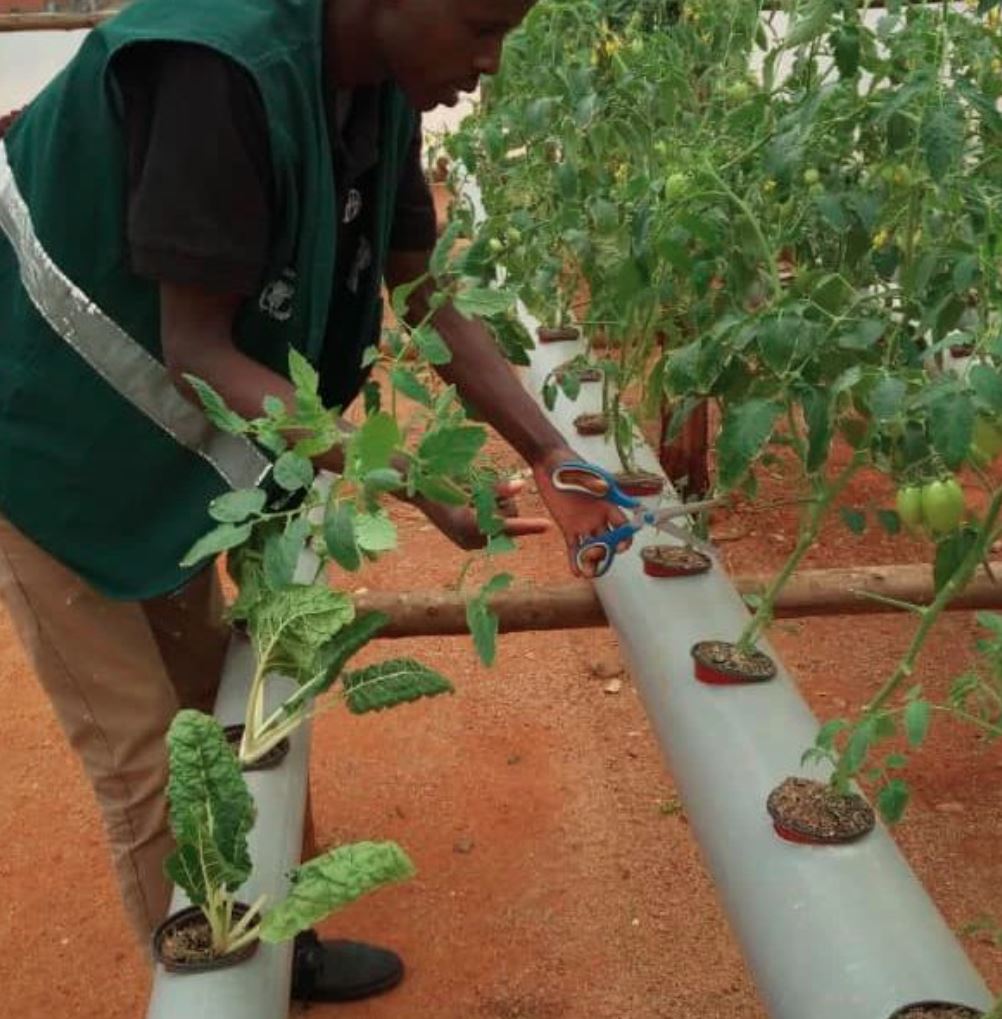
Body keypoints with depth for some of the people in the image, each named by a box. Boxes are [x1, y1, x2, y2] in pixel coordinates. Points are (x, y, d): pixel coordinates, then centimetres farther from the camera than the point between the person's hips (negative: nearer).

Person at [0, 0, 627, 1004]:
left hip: (166, 447, 8)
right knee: (149, 762, 2)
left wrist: (550, 456, -8)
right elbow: (197, 351, -30)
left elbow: (428, 300, 1)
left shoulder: (381, 90, -5)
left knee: (216, 723, 19)